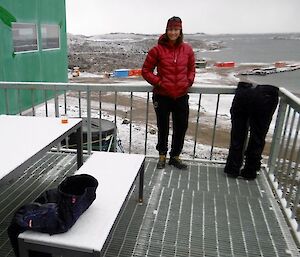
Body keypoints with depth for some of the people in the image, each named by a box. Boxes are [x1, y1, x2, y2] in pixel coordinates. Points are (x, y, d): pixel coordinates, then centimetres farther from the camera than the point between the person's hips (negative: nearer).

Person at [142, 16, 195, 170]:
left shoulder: (187, 49, 2)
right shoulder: (158, 49, -7)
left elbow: (191, 69, 16)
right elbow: (146, 70, 0)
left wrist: (188, 82, 2)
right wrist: (158, 82, -8)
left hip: (181, 96, 3)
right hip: (162, 96, -3)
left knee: (181, 127, 11)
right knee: (163, 128, 11)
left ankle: (175, 156, 31)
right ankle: (162, 155, 32)